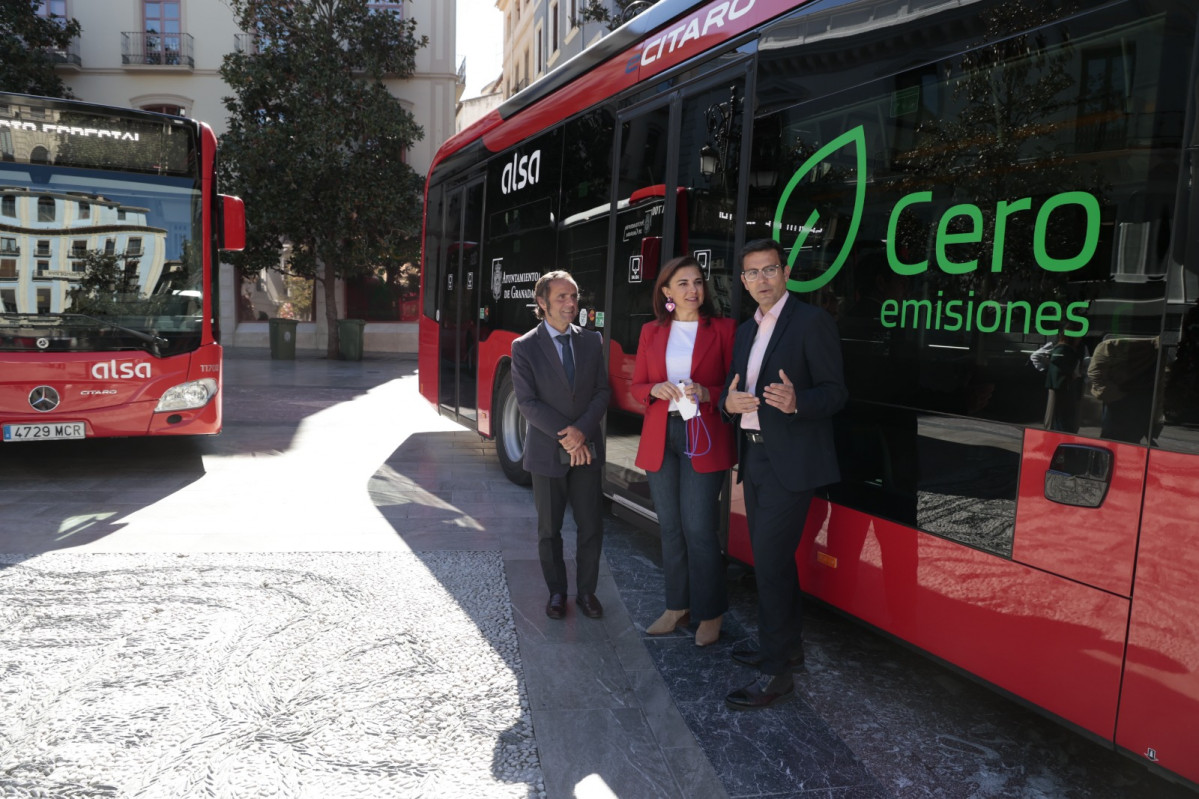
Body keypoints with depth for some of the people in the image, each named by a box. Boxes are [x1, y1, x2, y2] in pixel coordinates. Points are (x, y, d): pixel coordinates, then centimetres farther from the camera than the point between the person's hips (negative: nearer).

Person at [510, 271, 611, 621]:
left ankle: (586, 591, 22)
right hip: (546, 453, -2)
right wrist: (566, 437, -16)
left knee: (591, 527, 5)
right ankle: (556, 592, 26)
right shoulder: (524, 347, -5)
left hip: (587, 451, 2)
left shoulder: (592, 341, 5)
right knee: (549, 530, 10)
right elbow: (528, 402, -10)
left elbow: (602, 392, 2)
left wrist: (582, 431, -14)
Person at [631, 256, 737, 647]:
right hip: (660, 439, 4)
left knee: (700, 529, -4)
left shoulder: (723, 329, 1)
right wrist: (656, 390, -9)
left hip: (704, 440, -4)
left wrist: (706, 393, -16)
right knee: (670, 527, 10)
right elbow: (637, 386, 12)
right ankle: (678, 607, 24)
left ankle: (710, 614, 12)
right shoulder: (651, 332, 11)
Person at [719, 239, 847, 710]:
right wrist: (729, 401, -7)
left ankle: (775, 672, 1)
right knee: (769, 556, 16)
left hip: (791, 462, -8)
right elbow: (733, 389, 17)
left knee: (770, 559, -9)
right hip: (754, 456, 8)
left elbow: (835, 393, -11)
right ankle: (788, 645, 32)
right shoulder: (746, 331, 15)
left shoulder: (811, 322, -8)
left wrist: (795, 402, -30)